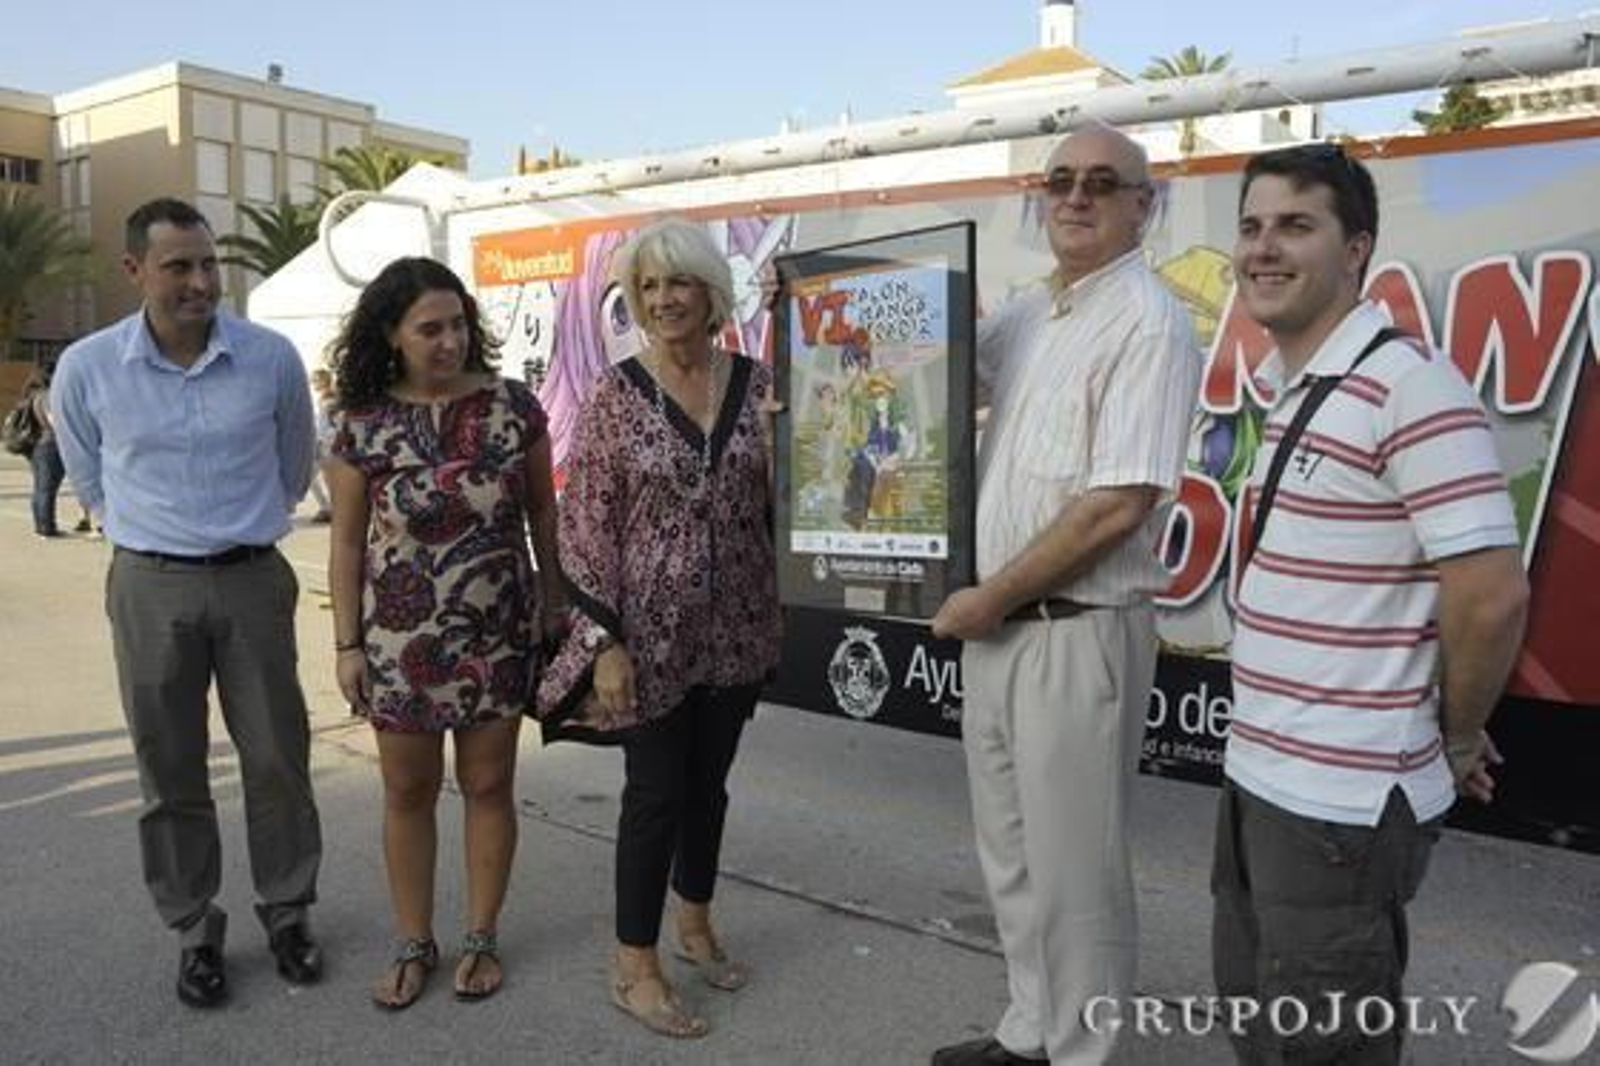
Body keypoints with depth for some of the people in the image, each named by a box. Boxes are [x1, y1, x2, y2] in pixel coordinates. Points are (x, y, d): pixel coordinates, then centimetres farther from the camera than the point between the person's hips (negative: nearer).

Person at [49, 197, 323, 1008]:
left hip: (253, 578, 0)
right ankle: (195, 931, 25)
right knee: (170, 770, 9)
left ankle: (287, 914, 25)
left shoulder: (272, 358, -6)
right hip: (149, 587, 0)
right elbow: (91, 483, 11)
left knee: (276, 756, 7)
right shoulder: (86, 369, -6)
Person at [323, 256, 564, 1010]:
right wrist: (347, 646, -1)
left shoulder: (512, 405, -5)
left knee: (488, 786, 11)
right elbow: (346, 541, 0)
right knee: (407, 792, 11)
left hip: (499, 635, 0)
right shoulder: (363, 425, -5)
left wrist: (556, 606, 5)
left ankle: (482, 939, 29)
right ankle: (414, 945, 29)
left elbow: (542, 510, 4)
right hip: (401, 638, 0)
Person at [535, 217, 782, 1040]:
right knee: (657, 792, 3)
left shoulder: (756, 382, 1)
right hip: (649, 626, -3)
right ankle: (633, 968, 21)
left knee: (709, 782, 17)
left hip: (735, 625, 4)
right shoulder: (615, 394, -8)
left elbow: (780, 497, 4)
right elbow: (584, 522, -9)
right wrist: (605, 641, -14)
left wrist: (785, 437, -16)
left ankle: (694, 924, 39)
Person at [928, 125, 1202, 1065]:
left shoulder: (1149, 325, -13)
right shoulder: (1027, 316, 11)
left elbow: (1118, 507, -21)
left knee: (1074, 872, 6)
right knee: (1011, 853, 19)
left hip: (1079, 633, -8)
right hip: (998, 624, 8)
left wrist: (989, 597, -13)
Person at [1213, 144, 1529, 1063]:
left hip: (1343, 800, -9)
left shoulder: (1408, 384, -17)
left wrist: (1455, 741, -7)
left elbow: (1493, 597, -21)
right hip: (1259, 776, 9)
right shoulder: (1286, 389, 11)